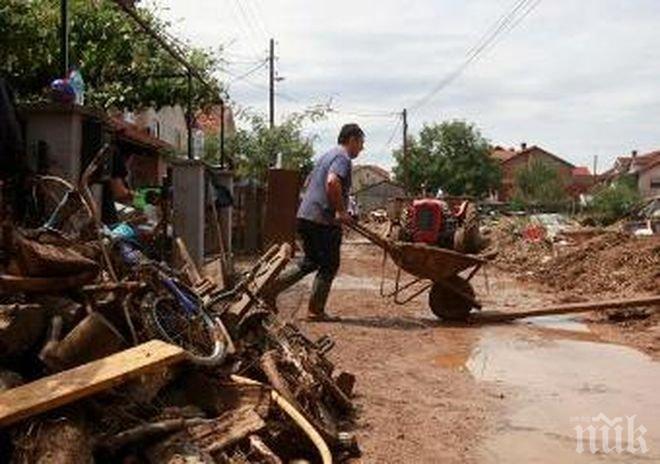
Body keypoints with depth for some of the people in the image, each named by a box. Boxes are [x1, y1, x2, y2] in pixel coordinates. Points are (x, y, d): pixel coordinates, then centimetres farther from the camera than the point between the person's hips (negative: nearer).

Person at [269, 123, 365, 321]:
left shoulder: (327, 156, 21)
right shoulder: (343, 158, -10)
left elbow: (308, 182, 30)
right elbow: (332, 182, -28)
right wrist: (341, 211, -21)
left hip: (305, 216, 9)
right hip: (323, 220, -9)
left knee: (311, 261, 19)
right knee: (329, 266, 2)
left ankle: (271, 287, 14)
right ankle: (316, 310, 7)